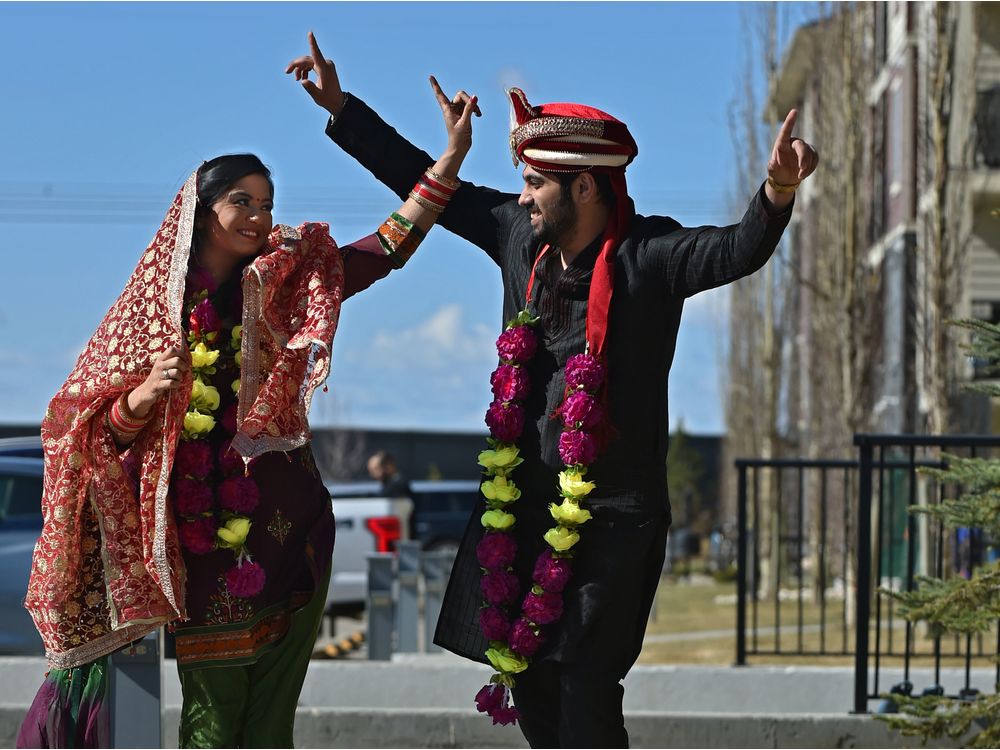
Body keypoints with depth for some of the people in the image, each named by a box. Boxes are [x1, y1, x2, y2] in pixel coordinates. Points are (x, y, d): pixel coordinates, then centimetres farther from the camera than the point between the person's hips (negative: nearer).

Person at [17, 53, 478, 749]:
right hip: (200, 533, -2)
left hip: (285, 526, 2)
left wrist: (452, 156, -5)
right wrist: (149, 391, -18)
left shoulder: (283, 285, 8)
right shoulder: (154, 304, 3)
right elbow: (108, 430, 3)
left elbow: (390, 247, 1)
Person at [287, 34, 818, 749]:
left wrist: (777, 192, -52)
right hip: (523, 505, 7)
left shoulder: (646, 255, -14)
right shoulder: (522, 236, 4)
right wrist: (340, 107, 18)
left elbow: (737, 251, -31)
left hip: (612, 517, -7)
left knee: (585, 692, -10)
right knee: (527, 681, 13)